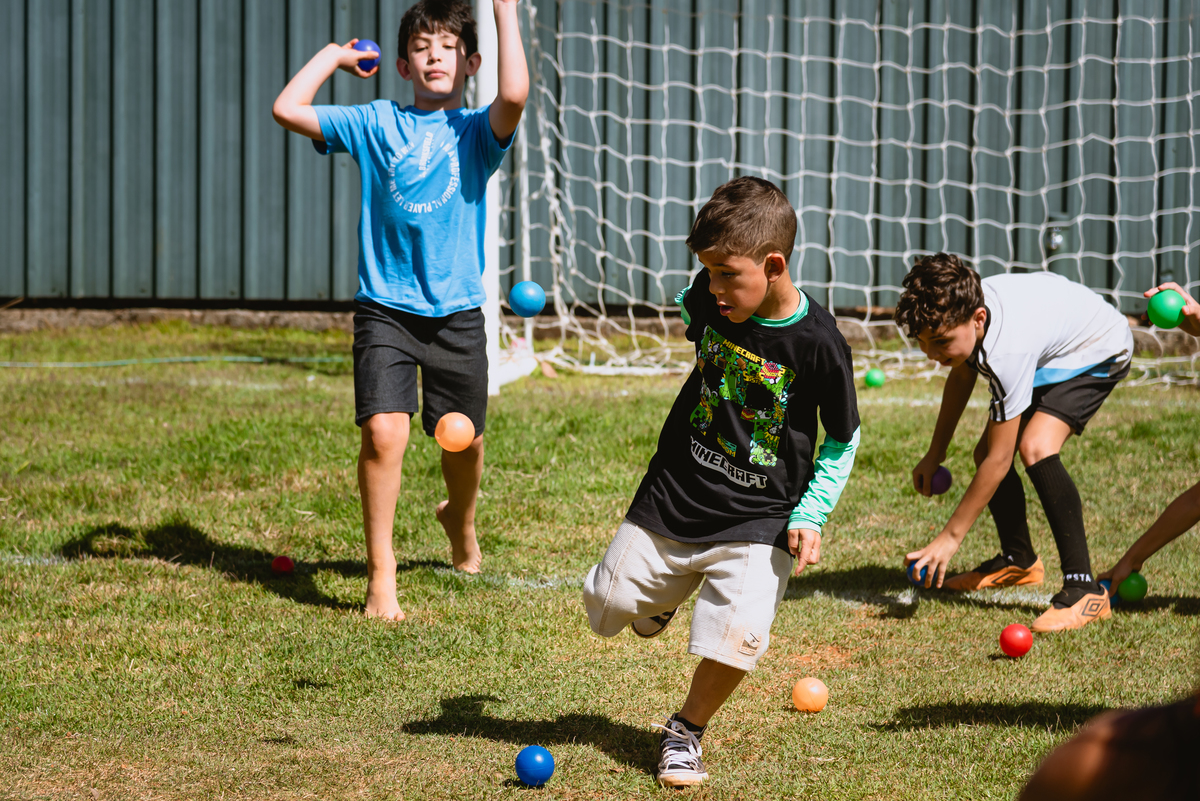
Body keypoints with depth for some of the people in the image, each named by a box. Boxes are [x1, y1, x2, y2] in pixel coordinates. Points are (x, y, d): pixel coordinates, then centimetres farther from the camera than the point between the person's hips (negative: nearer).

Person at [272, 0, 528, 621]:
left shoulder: (476, 131, 2)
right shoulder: (375, 123, 5)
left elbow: (514, 96, -21)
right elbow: (288, 109, -1)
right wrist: (333, 55, 9)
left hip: (456, 310, 1)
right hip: (384, 307, -1)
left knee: (464, 440, 12)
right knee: (384, 431, -17)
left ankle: (459, 520, 48)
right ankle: (380, 577, -8)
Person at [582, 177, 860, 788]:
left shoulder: (817, 343, -19)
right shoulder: (709, 298, -10)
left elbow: (844, 440, -6)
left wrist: (810, 516, -12)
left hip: (758, 519, -4)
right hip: (673, 497, 4)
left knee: (739, 635, -22)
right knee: (606, 609, 9)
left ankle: (685, 731, 5)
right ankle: (663, 594, 45)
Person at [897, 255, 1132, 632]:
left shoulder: (1006, 350, -42)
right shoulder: (959, 309, -19)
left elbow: (999, 461, -35)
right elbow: (963, 374, 7)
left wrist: (949, 538, -30)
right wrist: (935, 454, 11)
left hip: (1097, 350, -9)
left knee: (1035, 447, -30)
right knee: (985, 452, 6)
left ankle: (1083, 588, -27)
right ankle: (1019, 561, 31)